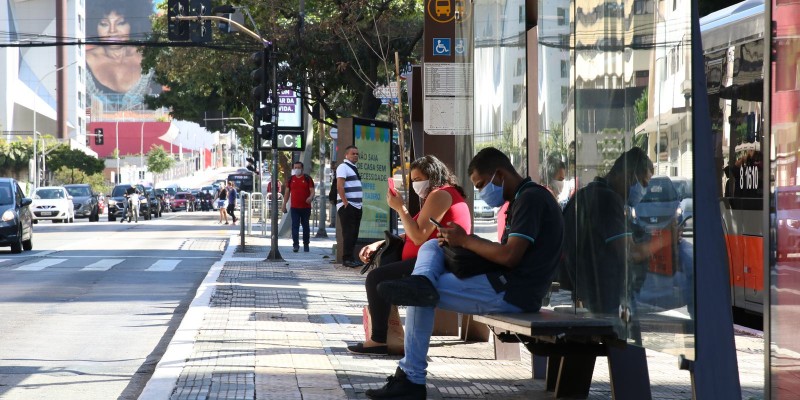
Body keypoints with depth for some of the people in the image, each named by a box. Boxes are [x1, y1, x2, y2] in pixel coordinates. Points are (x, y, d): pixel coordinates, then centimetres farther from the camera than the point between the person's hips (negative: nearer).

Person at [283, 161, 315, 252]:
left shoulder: (307, 178, 1)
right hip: (294, 207, 1)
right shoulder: (290, 179, 8)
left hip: (306, 207, -1)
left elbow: (312, 191, -2)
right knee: (295, 226, -8)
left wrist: (311, 197, -24)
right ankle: (295, 244, -12)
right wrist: (284, 205, 8)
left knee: (305, 226, 8)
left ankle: (306, 244, 18)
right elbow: (287, 192, 12)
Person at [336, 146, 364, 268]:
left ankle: (351, 257, 14)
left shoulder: (354, 168, 21)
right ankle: (347, 259, -9)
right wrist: (345, 202, -20)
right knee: (348, 233, -10)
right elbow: (340, 186, -17)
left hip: (357, 206, 9)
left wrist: (359, 203, 17)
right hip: (347, 206, -9)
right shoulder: (343, 167, -8)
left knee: (354, 233, 9)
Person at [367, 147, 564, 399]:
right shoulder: (525, 199, 21)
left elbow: (509, 256, -23)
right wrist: (460, 242, 5)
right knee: (431, 247, 8)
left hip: (511, 293, -11)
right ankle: (422, 282, -25)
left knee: (423, 297, -6)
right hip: (505, 286, 11)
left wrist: (465, 241, -9)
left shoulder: (531, 199, -14)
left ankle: (412, 379, -11)